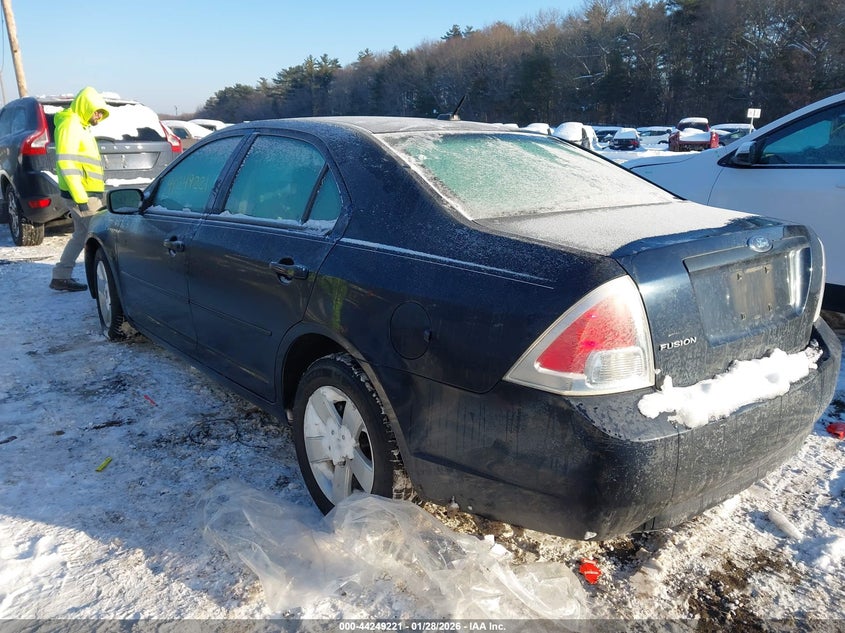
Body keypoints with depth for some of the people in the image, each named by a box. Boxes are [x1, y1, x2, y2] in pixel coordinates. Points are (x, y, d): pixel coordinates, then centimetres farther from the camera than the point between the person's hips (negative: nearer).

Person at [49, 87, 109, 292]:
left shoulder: (80, 126, 20)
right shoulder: (70, 125, -11)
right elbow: (66, 163, -20)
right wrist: (80, 198, -23)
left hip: (88, 193, 10)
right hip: (81, 195, -10)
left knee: (81, 235, 15)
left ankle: (61, 277, 22)